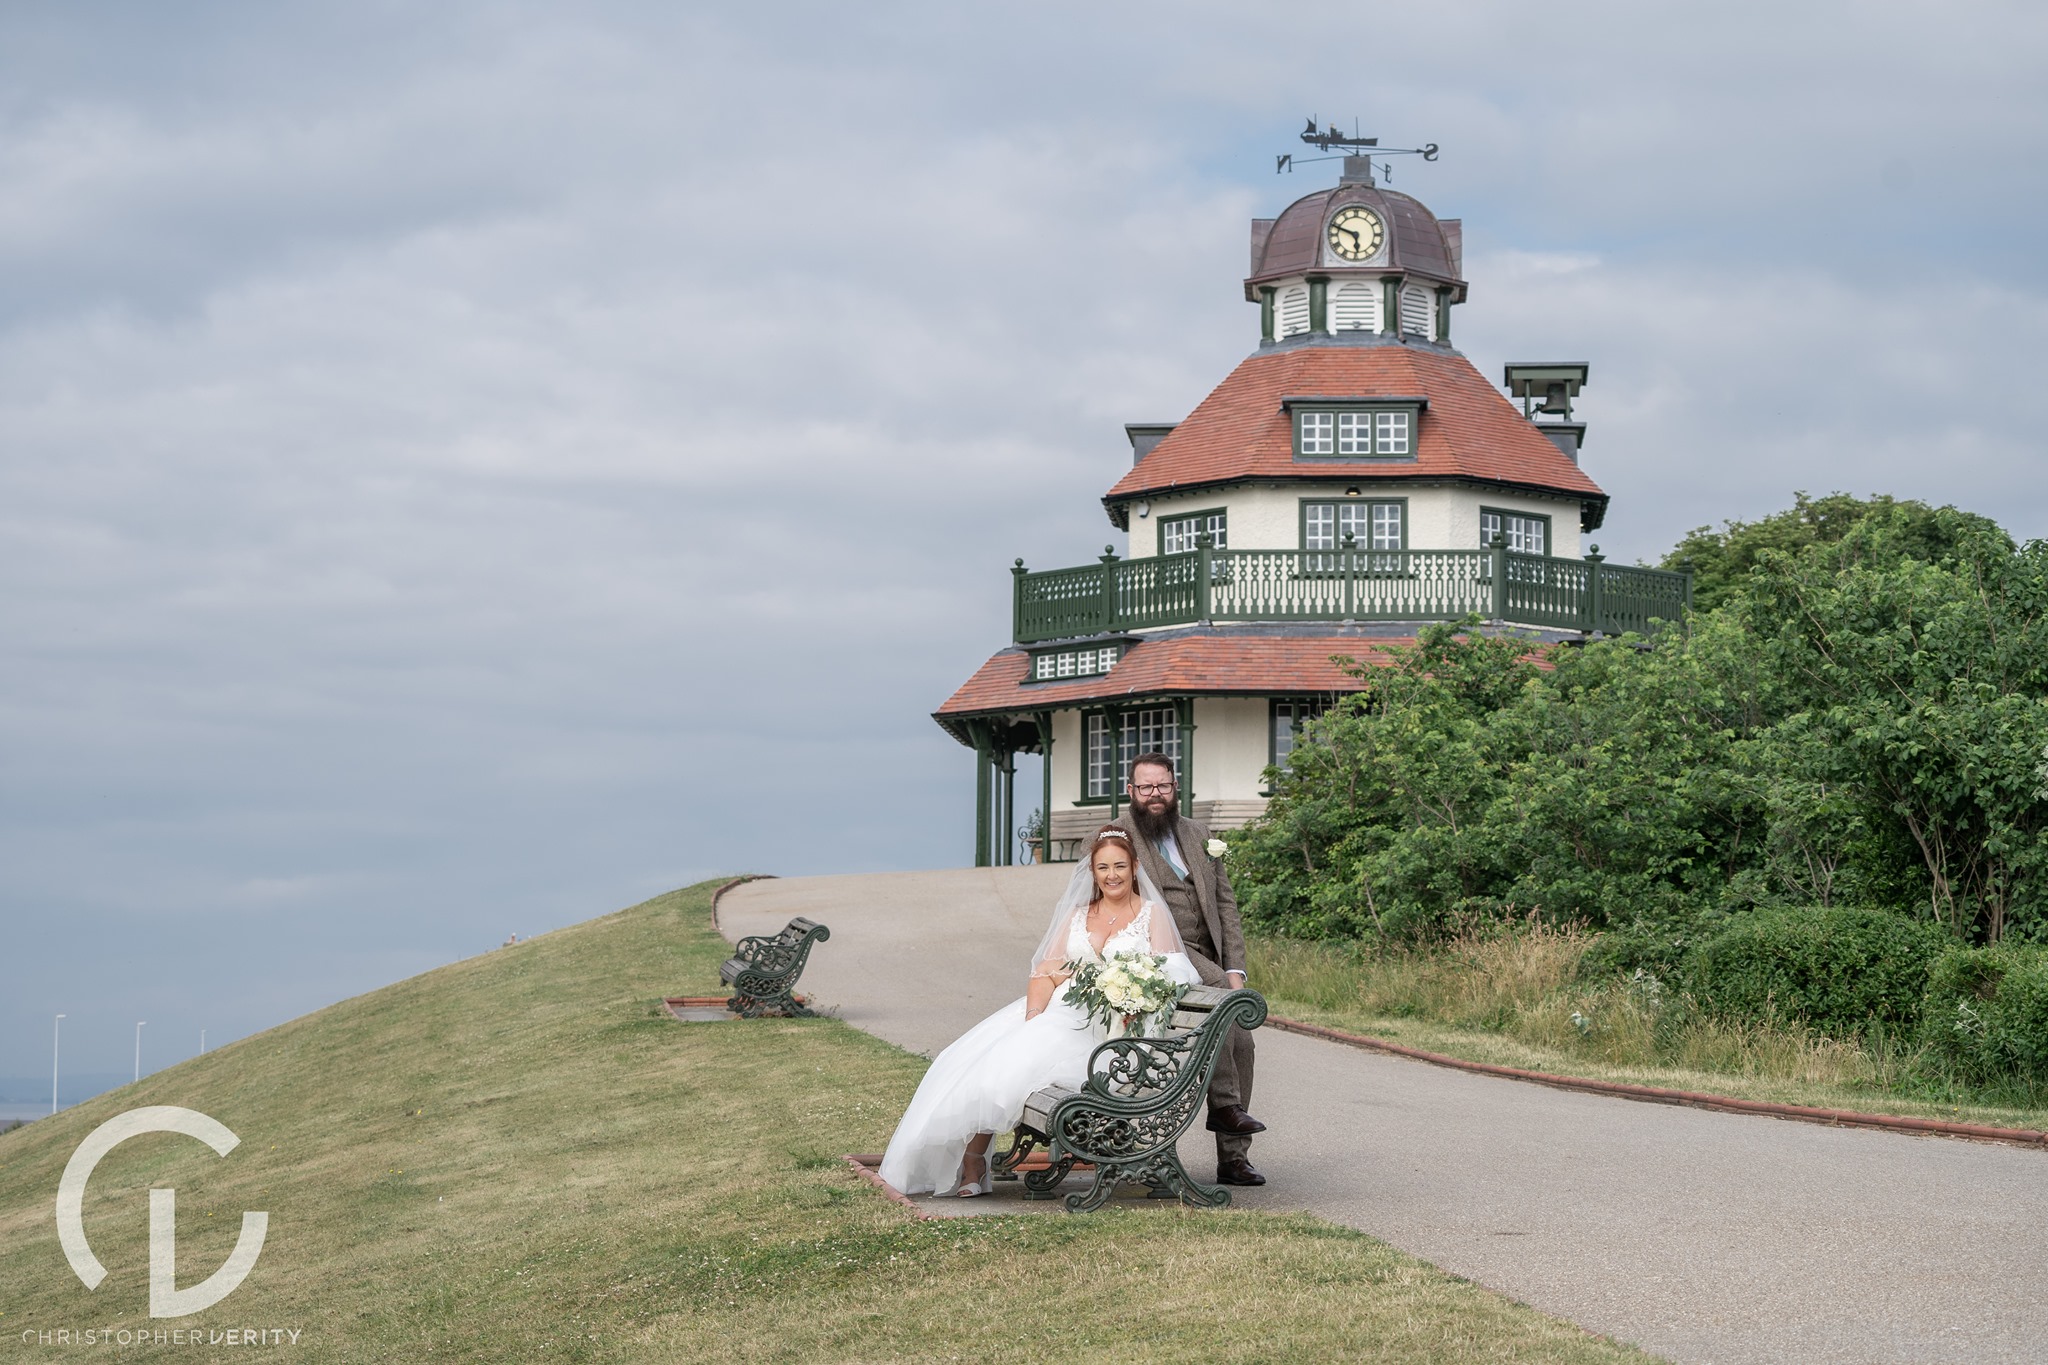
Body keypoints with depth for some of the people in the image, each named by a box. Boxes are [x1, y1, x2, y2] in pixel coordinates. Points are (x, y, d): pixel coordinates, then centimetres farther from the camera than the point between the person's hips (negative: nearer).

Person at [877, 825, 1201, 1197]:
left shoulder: (1153, 913, 9)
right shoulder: (1076, 915, 20)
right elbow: (1045, 971, 10)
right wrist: (1033, 1015, -13)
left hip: (1105, 1026, -4)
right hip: (1055, 1009, 4)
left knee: (1015, 1056, -29)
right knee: (981, 1052, -23)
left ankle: (973, 1160, -19)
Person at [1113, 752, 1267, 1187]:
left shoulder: (1196, 835, 17)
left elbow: (1225, 902, 15)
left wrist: (1235, 969, 1)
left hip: (1209, 957, 6)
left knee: (1241, 1042, -5)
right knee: (1220, 993, -32)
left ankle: (1233, 1157, 3)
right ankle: (1224, 1104, -24)